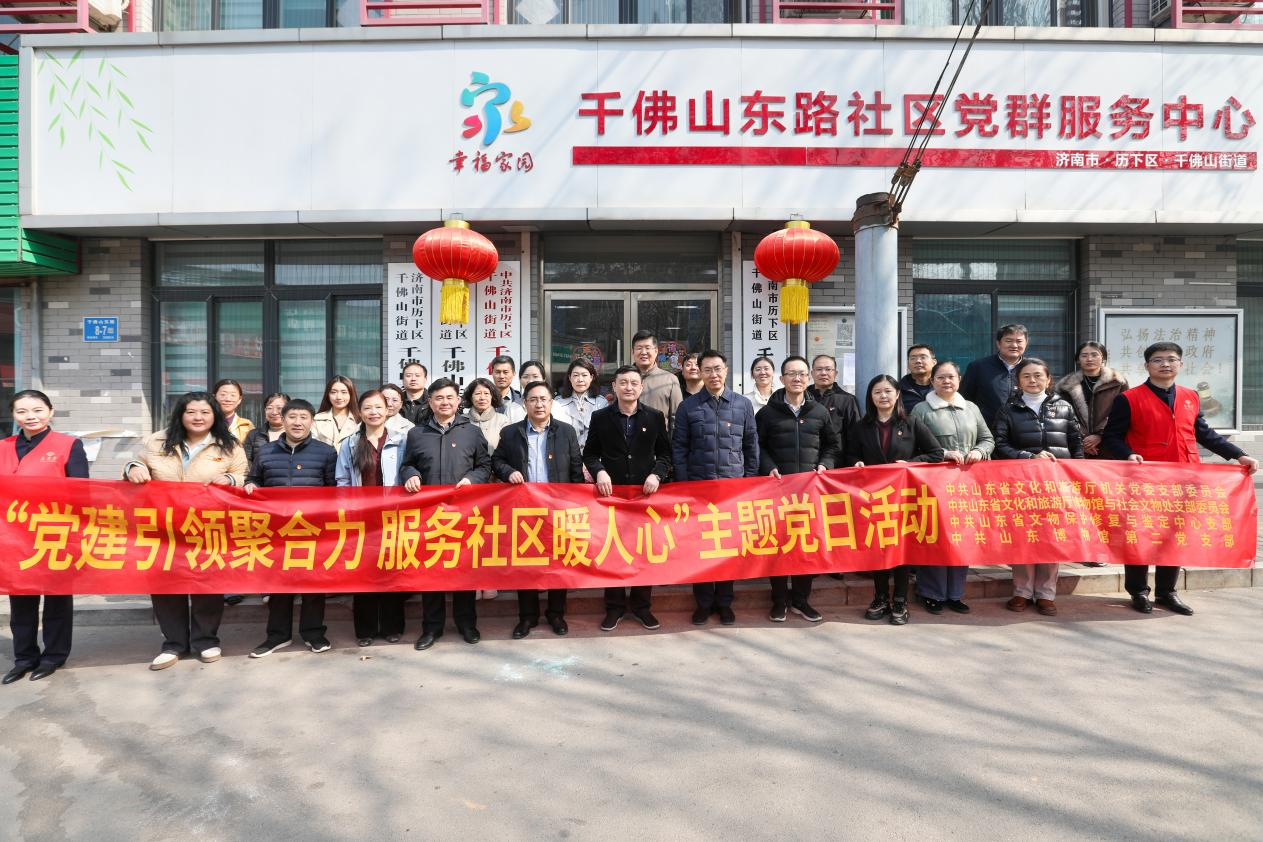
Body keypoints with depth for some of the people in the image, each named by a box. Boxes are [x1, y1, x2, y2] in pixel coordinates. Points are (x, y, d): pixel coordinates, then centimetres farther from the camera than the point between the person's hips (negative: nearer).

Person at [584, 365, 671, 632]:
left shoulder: (655, 417, 4)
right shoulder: (600, 417, 3)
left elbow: (665, 453, 7)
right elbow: (590, 453, 6)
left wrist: (657, 474, -10)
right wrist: (599, 471, -12)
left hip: (646, 492, 1)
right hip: (611, 492, 0)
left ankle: (642, 605, 20)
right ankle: (614, 606, 17)